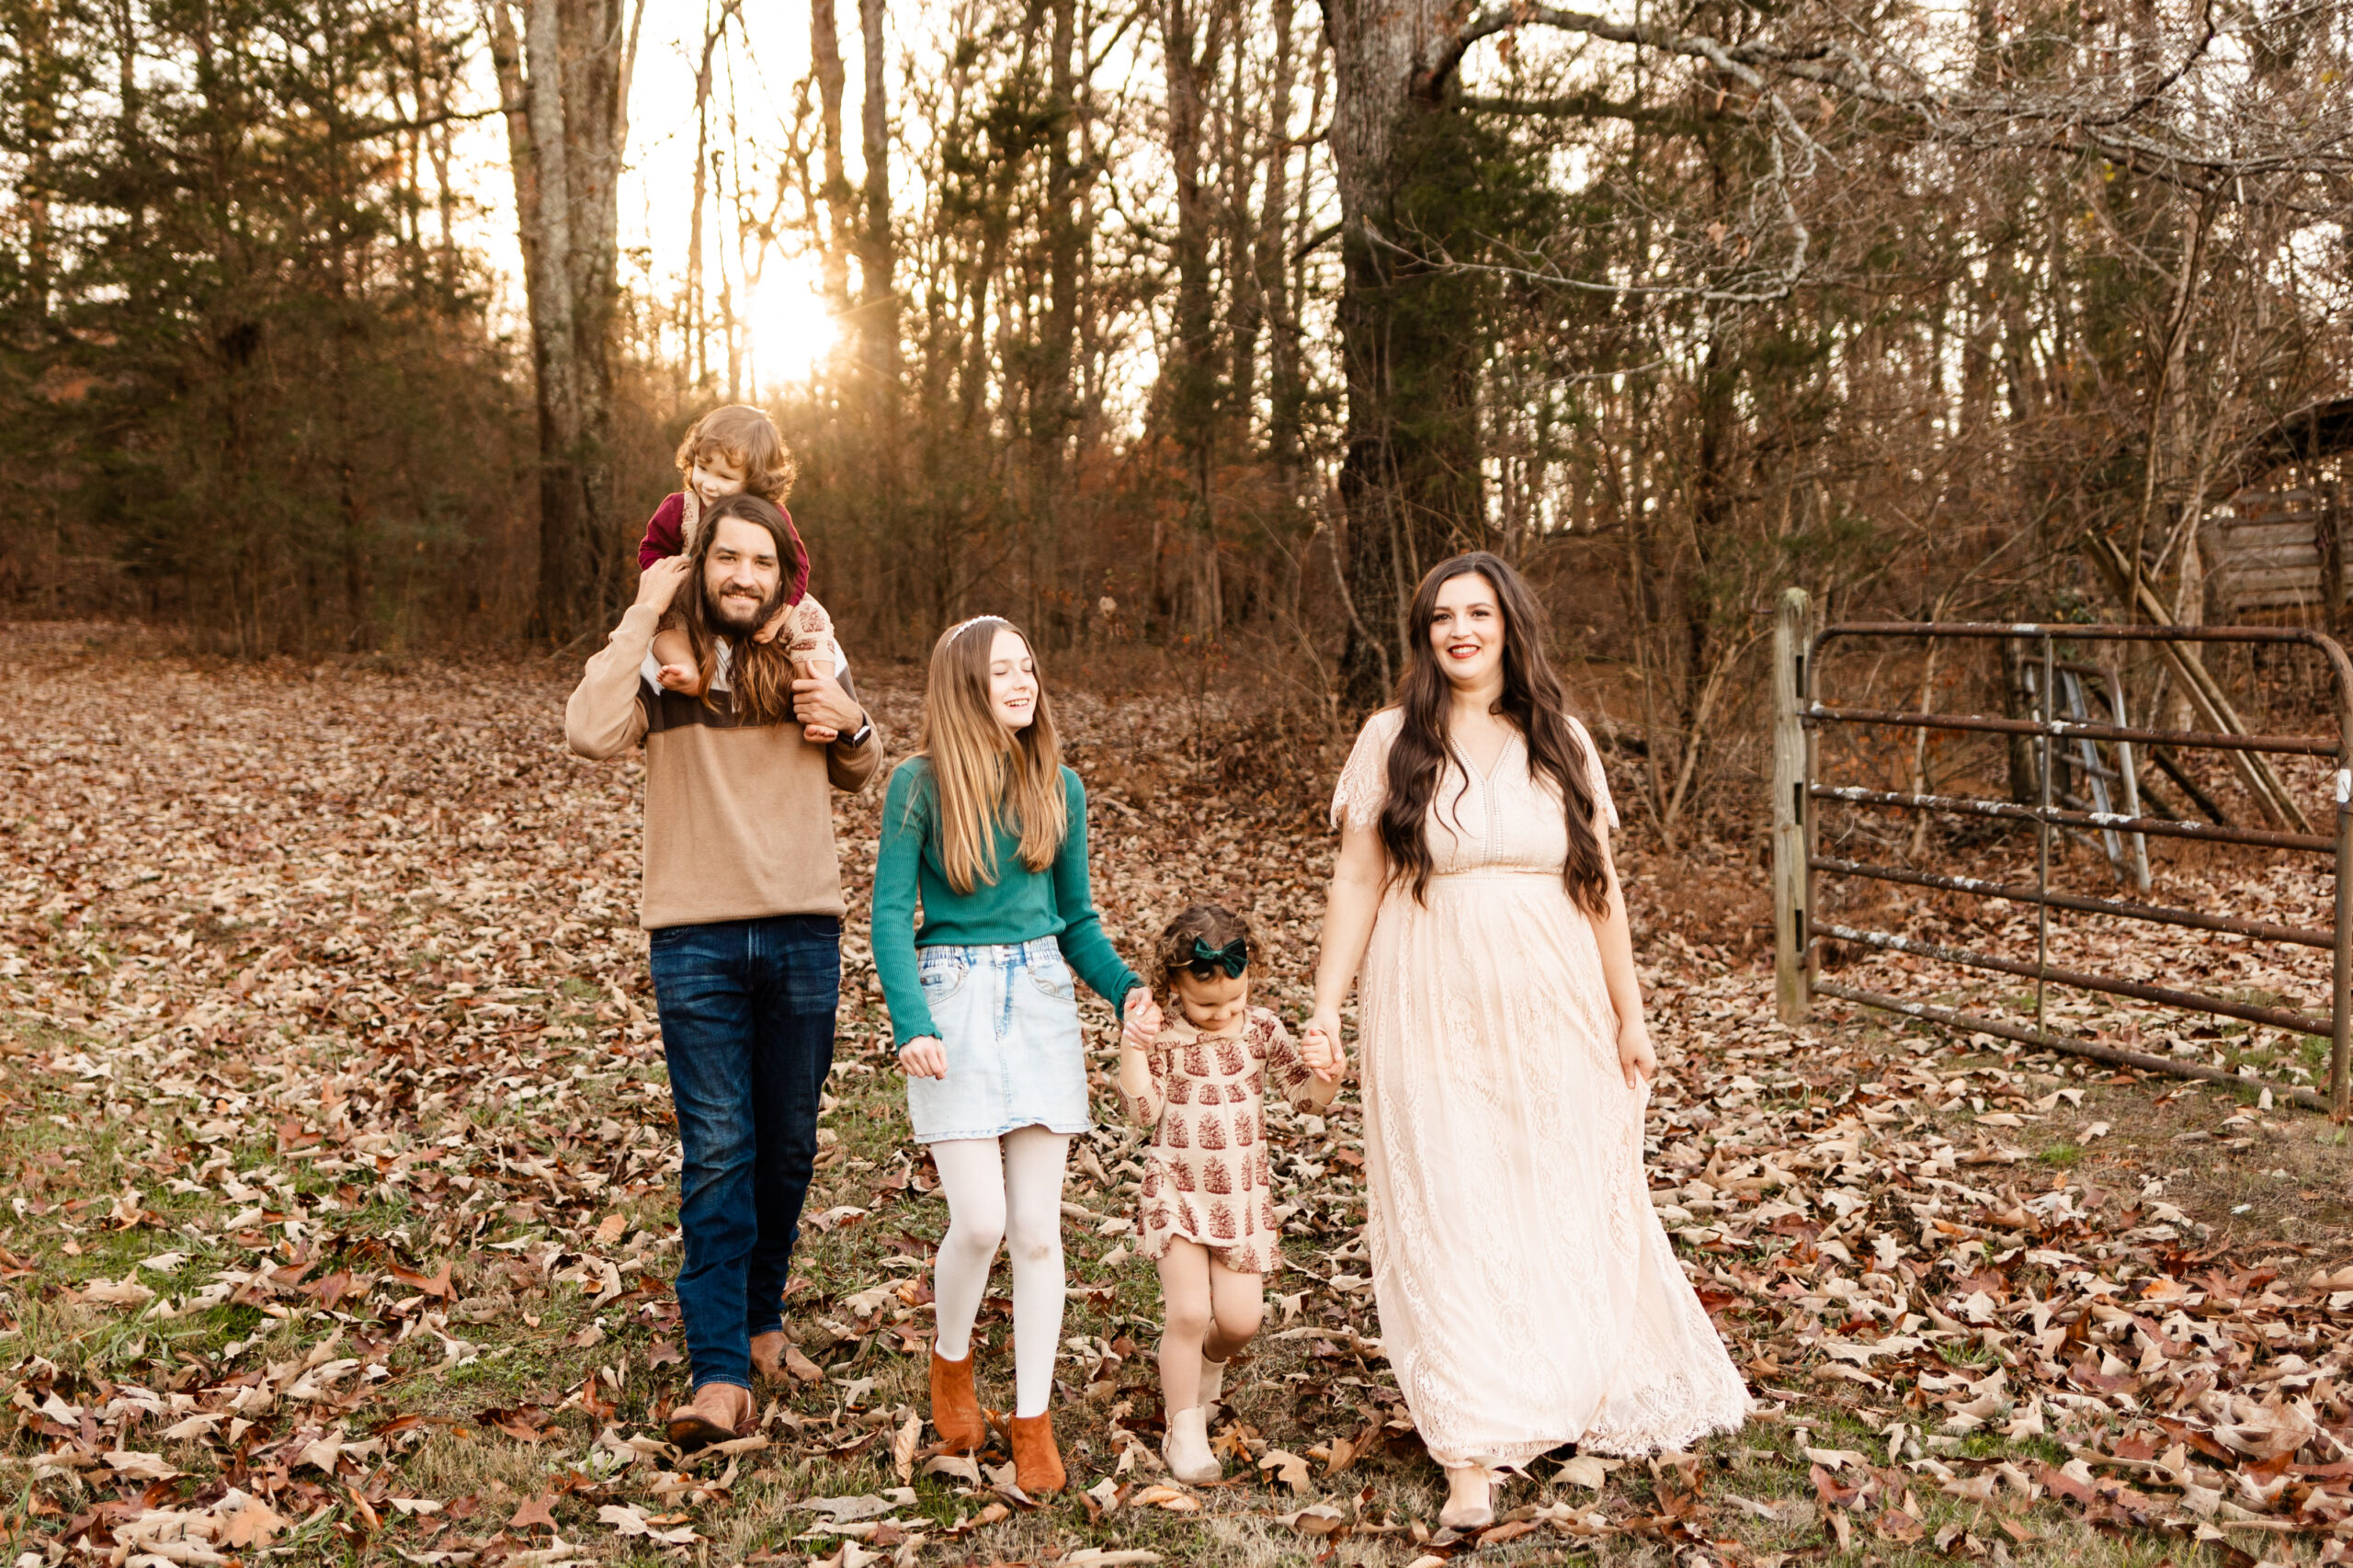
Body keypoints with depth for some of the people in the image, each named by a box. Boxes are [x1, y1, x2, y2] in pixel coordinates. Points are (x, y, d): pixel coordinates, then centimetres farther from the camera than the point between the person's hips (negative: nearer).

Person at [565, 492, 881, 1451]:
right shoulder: (663, 662, -1)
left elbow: (855, 778, 20)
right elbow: (591, 733, -21)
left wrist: (853, 724, -2)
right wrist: (642, 617, -14)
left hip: (802, 932, 3)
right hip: (695, 937, -2)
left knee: (787, 1146, 12)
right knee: (716, 1151, -6)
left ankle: (762, 1314, 33)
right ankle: (720, 1372, -2)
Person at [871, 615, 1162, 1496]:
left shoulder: (1057, 787, 8)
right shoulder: (920, 785, -3)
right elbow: (891, 914, -5)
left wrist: (1124, 988, -3)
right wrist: (912, 1024, -18)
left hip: (1041, 1000, 3)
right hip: (953, 1000, -3)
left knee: (1037, 1226, 3)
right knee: (980, 1220, -8)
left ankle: (1034, 1422, 16)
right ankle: (951, 1361, 24)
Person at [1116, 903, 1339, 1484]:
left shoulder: (1260, 1029, -2)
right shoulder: (1163, 1035, -9)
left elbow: (1307, 1095, 0)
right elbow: (1142, 1111, -15)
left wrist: (1326, 1071, -22)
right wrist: (1132, 1048, -27)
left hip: (1243, 1197, 3)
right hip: (1176, 1193, -3)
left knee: (1240, 1318, 1)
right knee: (1188, 1311, -12)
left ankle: (1209, 1359, 38)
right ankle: (1184, 1430, 8)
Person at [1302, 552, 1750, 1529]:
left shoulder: (1562, 743, 7)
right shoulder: (1392, 741, 1)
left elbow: (1601, 887, 9)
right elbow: (1356, 880, 1)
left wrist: (1630, 1016, 10)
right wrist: (1326, 1005, -4)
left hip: (1552, 1014, 2)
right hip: (1434, 1018, -2)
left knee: (1571, 1210, 11)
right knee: (1451, 1220, -3)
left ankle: (1592, 1400, 34)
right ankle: (1473, 1456, 3)